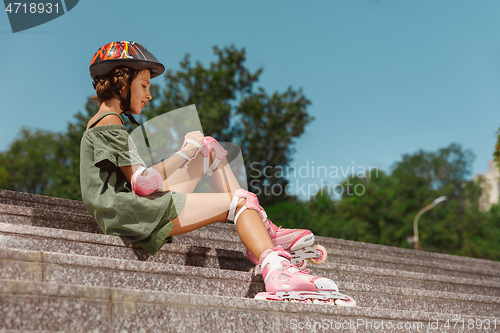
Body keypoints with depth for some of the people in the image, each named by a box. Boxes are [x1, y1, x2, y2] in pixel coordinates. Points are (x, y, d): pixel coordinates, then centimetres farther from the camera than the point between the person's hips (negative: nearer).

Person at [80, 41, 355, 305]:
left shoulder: (100, 122, 21)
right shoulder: (110, 123, -11)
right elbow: (142, 183, -19)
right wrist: (185, 153, -9)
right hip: (131, 216, -10)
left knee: (209, 149, 16)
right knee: (240, 201, -11)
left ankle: (265, 233, 8)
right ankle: (278, 273, -33)